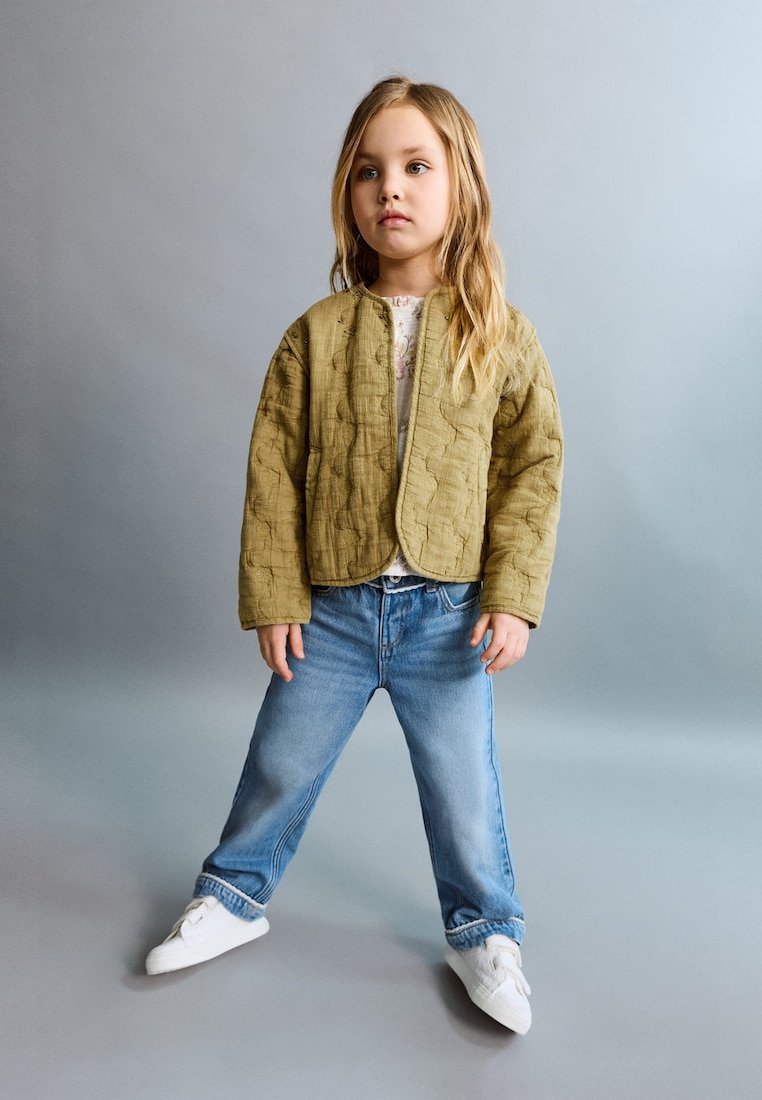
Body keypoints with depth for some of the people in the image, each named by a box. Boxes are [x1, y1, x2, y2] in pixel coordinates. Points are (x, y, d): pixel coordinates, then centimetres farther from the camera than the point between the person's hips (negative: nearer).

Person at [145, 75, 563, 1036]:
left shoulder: (501, 335, -2)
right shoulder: (316, 335, -2)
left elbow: (534, 468, -1)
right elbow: (273, 472, -1)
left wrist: (514, 597, -8)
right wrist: (273, 597, -3)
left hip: (450, 612, 0)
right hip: (331, 606, 1)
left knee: (463, 789, 9)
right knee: (279, 766, 15)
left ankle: (483, 933, 35)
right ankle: (233, 898, 40)